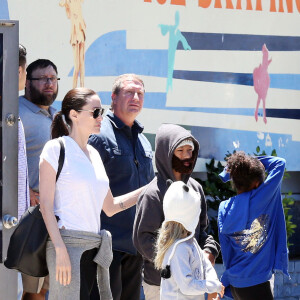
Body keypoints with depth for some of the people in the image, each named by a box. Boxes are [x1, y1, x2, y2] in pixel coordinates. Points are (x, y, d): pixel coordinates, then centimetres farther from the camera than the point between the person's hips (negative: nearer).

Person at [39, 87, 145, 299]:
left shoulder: (93, 154, 17)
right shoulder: (56, 149, -3)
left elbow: (110, 207, 21)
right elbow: (46, 205, -8)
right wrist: (60, 250, -16)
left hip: (94, 247, 7)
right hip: (68, 243, -7)